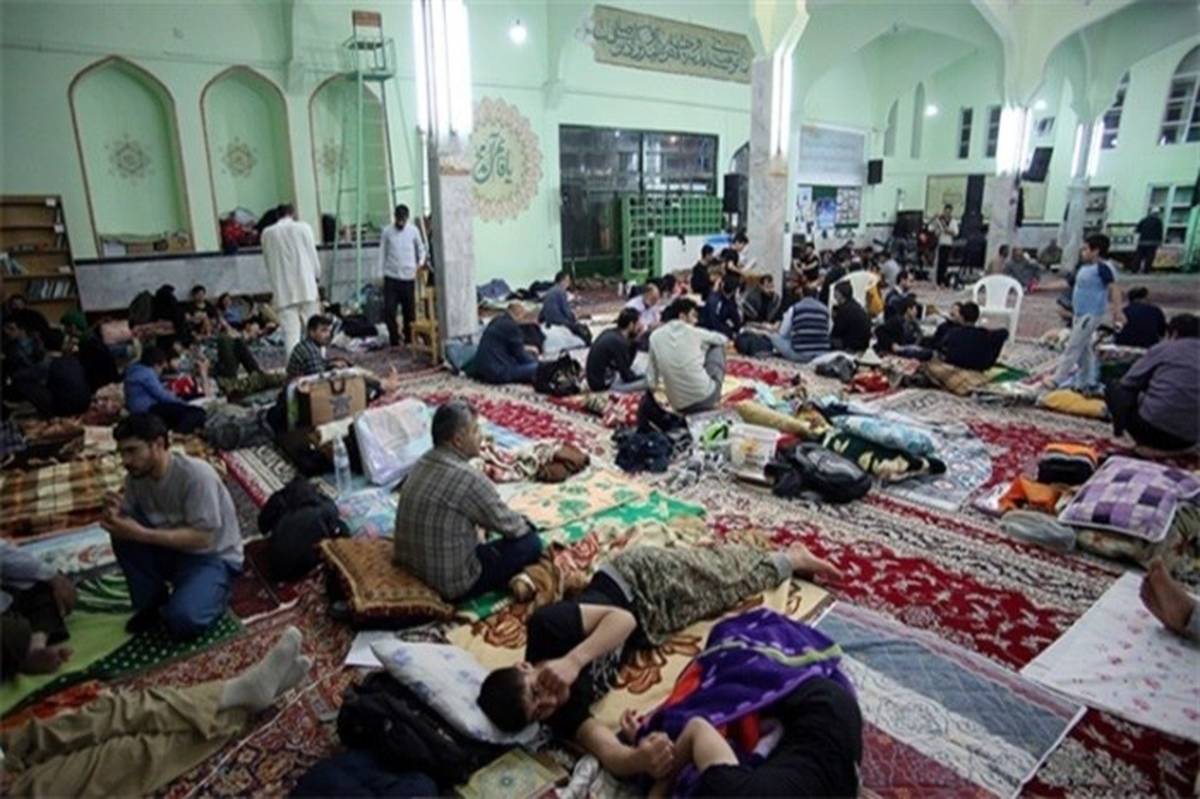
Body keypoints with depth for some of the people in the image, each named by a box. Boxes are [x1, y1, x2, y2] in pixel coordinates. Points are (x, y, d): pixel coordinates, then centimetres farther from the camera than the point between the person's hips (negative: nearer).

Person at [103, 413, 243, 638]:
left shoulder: (196, 474, -27)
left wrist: (142, 534, -30)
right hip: (172, 549, 7)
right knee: (122, 532, -16)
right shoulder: (136, 476, -6)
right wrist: (114, 516, -24)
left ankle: (212, 592, 6)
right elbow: (131, 526, -2)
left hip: (213, 556, -7)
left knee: (182, 619, -28)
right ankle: (152, 602, 0)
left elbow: (202, 538, -27)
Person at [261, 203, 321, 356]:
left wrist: (275, 284, 17)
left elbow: (268, 261, 9)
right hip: (306, 286, -1)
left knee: (290, 331, -2)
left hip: (283, 289, 1)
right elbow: (312, 254, 2)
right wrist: (316, 276, 13)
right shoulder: (303, 227, 0)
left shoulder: (267, 233, 5)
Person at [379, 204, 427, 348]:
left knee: (409, 311, 5)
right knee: (389, 310, -5)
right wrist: (381, 273, 2)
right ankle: (394, 341, 6)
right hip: (391, 277, 0)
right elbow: (382, 253, 6)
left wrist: (421, 262, -5)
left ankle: (409, 340, 19)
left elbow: (421, 248, 13)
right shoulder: (387, 231, 2)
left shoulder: (413, 230, 3)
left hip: (408, 277, 0)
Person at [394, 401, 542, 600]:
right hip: (448, 585, -8)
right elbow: (508, 526, -10)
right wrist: (527, 524, 9)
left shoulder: (424, 462, 0)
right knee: (531, 542, -1)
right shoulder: (468, 478, -26)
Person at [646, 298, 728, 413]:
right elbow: (722, 339, 17)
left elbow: (651, 382, 3)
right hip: (706, 399, -4)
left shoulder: (655, 337, 1)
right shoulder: (693, 332, -4)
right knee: (717, 346, 19)